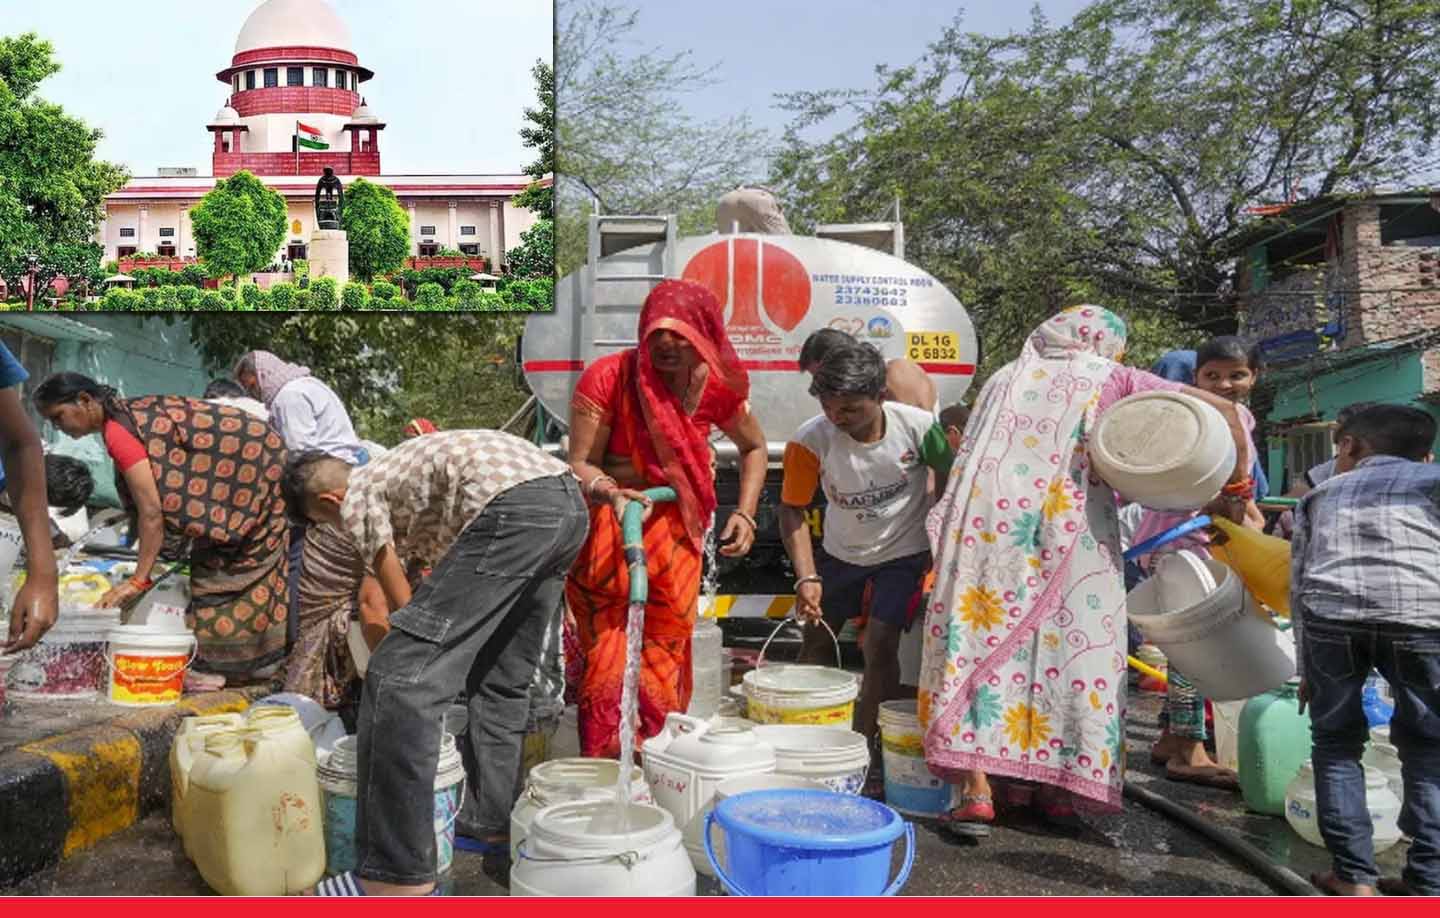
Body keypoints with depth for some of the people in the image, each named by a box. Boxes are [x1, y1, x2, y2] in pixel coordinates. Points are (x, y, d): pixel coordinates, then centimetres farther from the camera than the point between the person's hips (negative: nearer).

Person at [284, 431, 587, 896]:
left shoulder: (358, 496, 12)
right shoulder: (397, 472, 36)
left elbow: (400, 600, 15)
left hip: (517, 508, -10)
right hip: (569, 499, 10)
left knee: (399, 679, -6)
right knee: (504, 680, 23)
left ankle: (397, 876, -5)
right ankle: (500, 823, 29)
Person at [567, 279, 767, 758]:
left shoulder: (714, 385, -7)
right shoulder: (607, 378, -18)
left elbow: (754, 447, 11)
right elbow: (580, 465, -17)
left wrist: (745, 513, 0)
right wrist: (613, 494, -38)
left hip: (676, 532, 4)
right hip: (606, 533, -3)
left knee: (665, 661, 11)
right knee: (608, 664, -10)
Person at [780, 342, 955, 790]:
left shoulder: (918, 426, -25)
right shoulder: (811, 439, -26)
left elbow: (948, 477, -4)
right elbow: (793, 509, -15)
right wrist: (806, 577, -24)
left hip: (903, 552, -2)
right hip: (841, 552, 2)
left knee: (880, 644, -15)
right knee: (815, 639, 10)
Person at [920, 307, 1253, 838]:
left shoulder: (1004, 378, 26)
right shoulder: (1110, 379, 15)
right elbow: (1222, 410, 9)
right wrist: (1234, 489, 15)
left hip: (986, 519, 2)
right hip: (1069, 527, -2)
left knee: (979, 638, 1)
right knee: (1072, 643, 8)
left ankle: (976, 789, -6)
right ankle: (1059, 788, 13)